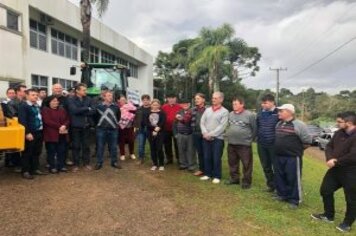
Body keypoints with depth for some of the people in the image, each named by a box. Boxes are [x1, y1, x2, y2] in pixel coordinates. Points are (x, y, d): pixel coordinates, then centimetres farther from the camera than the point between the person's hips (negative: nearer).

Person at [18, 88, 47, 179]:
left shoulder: (37, 106, 16)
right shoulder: (23, 106, -8)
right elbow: (22, 121, -16)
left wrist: (42, 130, 11)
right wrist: (27, 133, -21)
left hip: (39, 132, 8)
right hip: (30, 133, -8)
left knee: (37, 152, 15)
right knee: (27, 153, 1)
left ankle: (35, 168, 26)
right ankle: (25, 171, 10)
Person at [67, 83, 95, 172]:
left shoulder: (88, 99, 6)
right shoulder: (71, 100, -3)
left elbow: (93, 111, -4)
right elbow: (74, 110, -19)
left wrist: (81, 112, -13)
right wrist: (87, 109, -10)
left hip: (86, 125, 3)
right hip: (76, 126, -3)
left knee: (86, 145, 9)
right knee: (76, 146, 5)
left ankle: (86, 163, 20)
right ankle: (76, 165, 15)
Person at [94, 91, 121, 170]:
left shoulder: (115, 106, 3)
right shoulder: (99, 106, -5)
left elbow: (118, 116, 16)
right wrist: (99, 124, 8)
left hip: (113, 129, 2)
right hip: (101, 129, -2)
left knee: (113, 146, 9)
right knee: (100, 146, 4)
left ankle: (114, 162, 21)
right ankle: (99, 163, 14)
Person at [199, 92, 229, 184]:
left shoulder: (224, 112, -3)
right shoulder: (207, 110, 11)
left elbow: (222, 126, -12)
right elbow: (202, 122, 7)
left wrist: (211, 134, -15)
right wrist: (205, 133, -8)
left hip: (218, 138, -4)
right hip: (206, 138, 5)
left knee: (216, 158, 1)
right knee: (207, 157, 10)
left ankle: (217, 176, 14)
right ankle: (207, 174, 24)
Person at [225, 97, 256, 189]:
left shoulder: (249, 115, -10)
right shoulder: (230, 114, 9)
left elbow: (254, 129, -6)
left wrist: (250, 139, -2)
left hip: (244, 144, -6)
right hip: (231, 144, 6)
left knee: (246, 164, 2)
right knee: (233, 163, 15)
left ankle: (246, 182, 15)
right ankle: (234, 178, 31)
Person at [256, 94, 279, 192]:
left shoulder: (278, 113, -13)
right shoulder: (261, 112, 6)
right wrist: (257, 136, 12)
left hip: (274, 144, -6)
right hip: (261, 144, 6)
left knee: (276, 166, 4)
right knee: (265, 166, 16)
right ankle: (270, 184, 32)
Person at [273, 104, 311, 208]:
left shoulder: (299, 125, -13)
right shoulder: (279, 124, 10)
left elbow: (307, 141, -10)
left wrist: (297, 149, 0)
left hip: (293, 157, -7)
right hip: (279, 156, 7)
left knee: (293, 178, 2)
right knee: (280, 177, 15)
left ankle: (294, 200, 14)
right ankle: (282, 194, 31)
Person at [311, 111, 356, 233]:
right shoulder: (339, 133, 5)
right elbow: (329, 146, 7)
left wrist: (336, 162, -17)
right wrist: (330, 159, -12)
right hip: (335, 169, 8)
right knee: (325, 191, 16)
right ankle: (328, 215, 34)